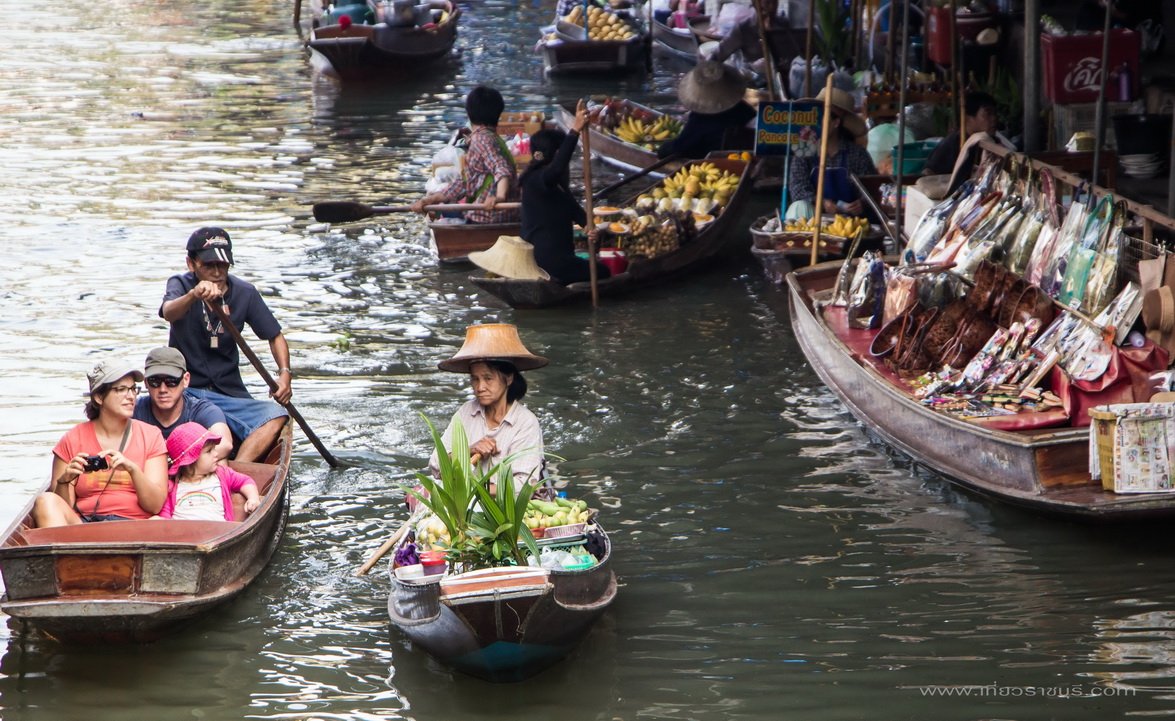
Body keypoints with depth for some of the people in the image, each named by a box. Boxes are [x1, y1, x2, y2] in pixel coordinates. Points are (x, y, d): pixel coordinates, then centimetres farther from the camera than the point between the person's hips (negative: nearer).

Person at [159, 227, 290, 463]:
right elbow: (169, 313, -29)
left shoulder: (244, 293, 1)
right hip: (185, 389, -2)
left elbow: (276, 337, 12)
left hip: (229, 393, 2)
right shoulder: (180, 284, -5)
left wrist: (284, 373, -8)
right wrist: (194, 295, -52)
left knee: (276, 416, -26)